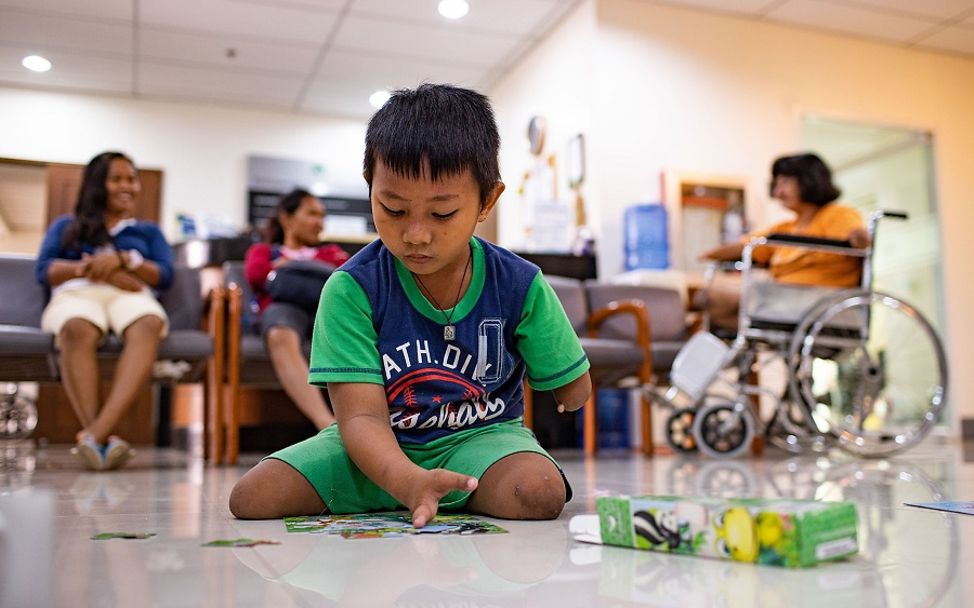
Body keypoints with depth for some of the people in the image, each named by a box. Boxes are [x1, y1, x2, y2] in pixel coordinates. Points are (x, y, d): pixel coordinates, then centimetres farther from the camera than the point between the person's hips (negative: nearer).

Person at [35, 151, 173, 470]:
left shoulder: (148, 231, 31)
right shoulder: (65, 226, 30)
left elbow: (165, 275, 12)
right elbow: (44, 270, 11)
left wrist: (122, 260, -6)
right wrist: (92, 269, -7)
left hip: (130, 295, 0)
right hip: (77, 293, 0)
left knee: (149, 325, -40)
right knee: (78, 329, -41)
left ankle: (97, 431, -56)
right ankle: (99, 434, -53)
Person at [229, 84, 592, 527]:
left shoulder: (519, 285, -11)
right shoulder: (353, 289, -16)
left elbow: (572, 386, 4)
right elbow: (361, 416, -25)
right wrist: (408, 481, -42)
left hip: (480, 435, 0)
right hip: (379, 450, 1)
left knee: (541, 493, -33)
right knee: (251, 497, -19)